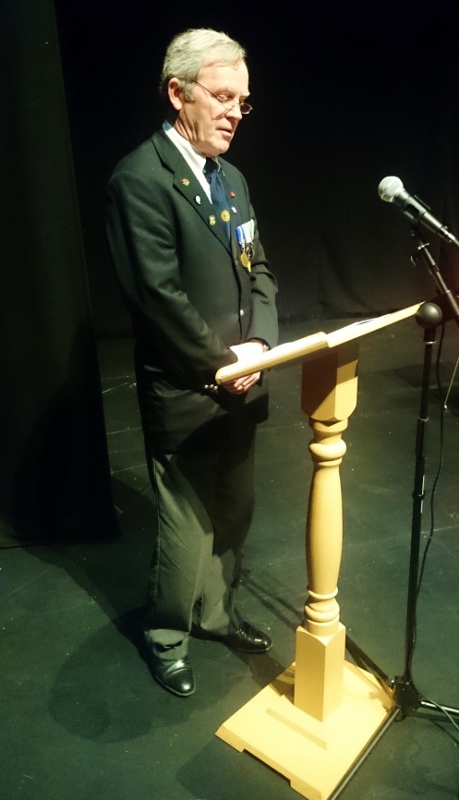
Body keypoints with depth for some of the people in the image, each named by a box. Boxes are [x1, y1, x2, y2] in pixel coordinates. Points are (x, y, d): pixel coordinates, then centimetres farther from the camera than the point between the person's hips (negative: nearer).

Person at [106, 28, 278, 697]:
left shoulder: (231, 178, 12)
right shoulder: (141, 178, -14)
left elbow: (258, 271, 12)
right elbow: (159, 293, -21)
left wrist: (259, 345, -4)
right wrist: (223, 361, -14)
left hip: (240, 388, 8)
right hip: (184, 396, -7)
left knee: (233, 515, 20)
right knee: (187, 530, 7)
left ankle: (217, 614, 43)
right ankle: (167, 637, 33)